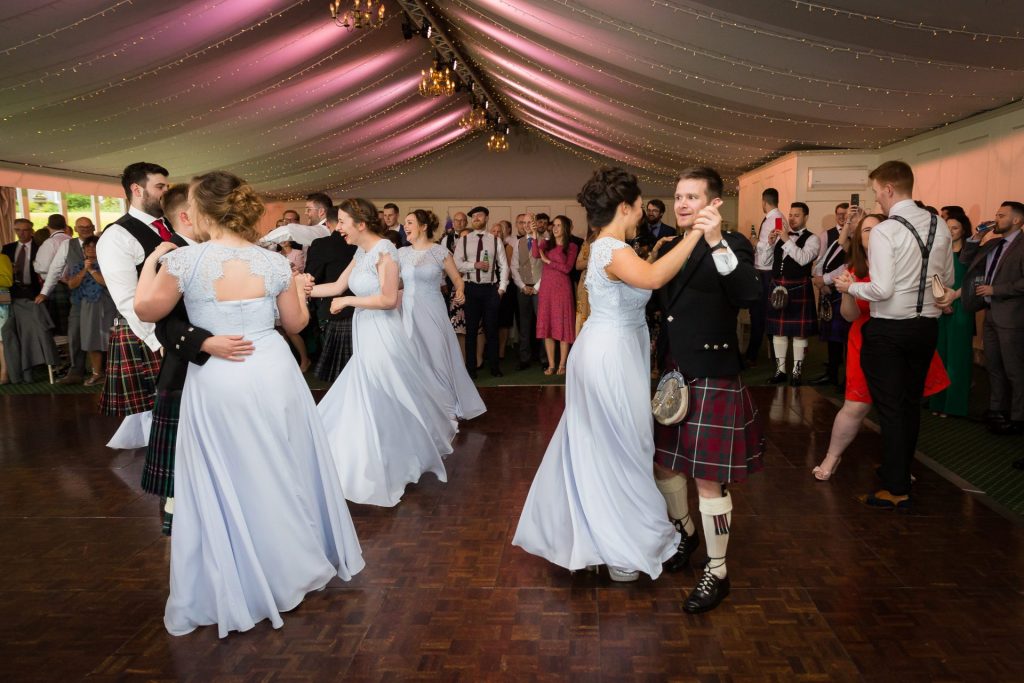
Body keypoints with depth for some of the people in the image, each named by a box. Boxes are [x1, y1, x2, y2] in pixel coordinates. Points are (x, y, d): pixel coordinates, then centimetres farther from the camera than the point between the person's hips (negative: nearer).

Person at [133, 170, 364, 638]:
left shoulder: (184, 260, -12)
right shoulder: (275, 263, -5)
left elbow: (146, 311, 1)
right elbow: (295, 323, 6)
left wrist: (151, 261, 15)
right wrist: (300, 293, 24)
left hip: (216, 383, -2)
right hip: (272, 374, 3)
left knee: (225, 485, 11)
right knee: (283, 472, 19)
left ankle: (236, 589, 25)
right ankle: (299, 560, 37)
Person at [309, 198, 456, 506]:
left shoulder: (385, 250, -16)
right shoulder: (361, 252, 9)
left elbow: (389, 299, -20)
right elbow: (337, 286, 13)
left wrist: (347, 301, -13)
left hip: (382, 337, -9)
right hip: (366, 337, 9)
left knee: (386, 405, 2)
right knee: (370, 403, 17)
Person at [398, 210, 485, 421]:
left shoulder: (440, 252, -2)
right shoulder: (402, 253, 7)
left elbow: (457, 279, 4)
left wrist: (459, 292, -14)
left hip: (433, 312, -3)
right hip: (409, 312, 3)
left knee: (438, 356, 1)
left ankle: (447, 406, 15)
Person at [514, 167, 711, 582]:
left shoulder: (605, 247, 12)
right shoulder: (614, 250, -21)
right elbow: (651, 278, -41)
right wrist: (695, 234, -41)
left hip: (605, 353, 10)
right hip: (612, 357, -10)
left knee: (594, 448, 20)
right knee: (622, 452, 2)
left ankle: (580, 531, 36)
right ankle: (624, 552, 18)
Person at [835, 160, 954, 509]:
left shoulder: (884, 231, -17)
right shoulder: (939, 225, 4)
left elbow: (882, 289, -22)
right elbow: (948, 281, 12)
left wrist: (851, 286, -5)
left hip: (889, 329, -6)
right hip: (927, 324, 7)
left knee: (889, 407, 1)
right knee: (911, 402, 18)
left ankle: (896, 490, 6)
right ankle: (900, 470, 33)